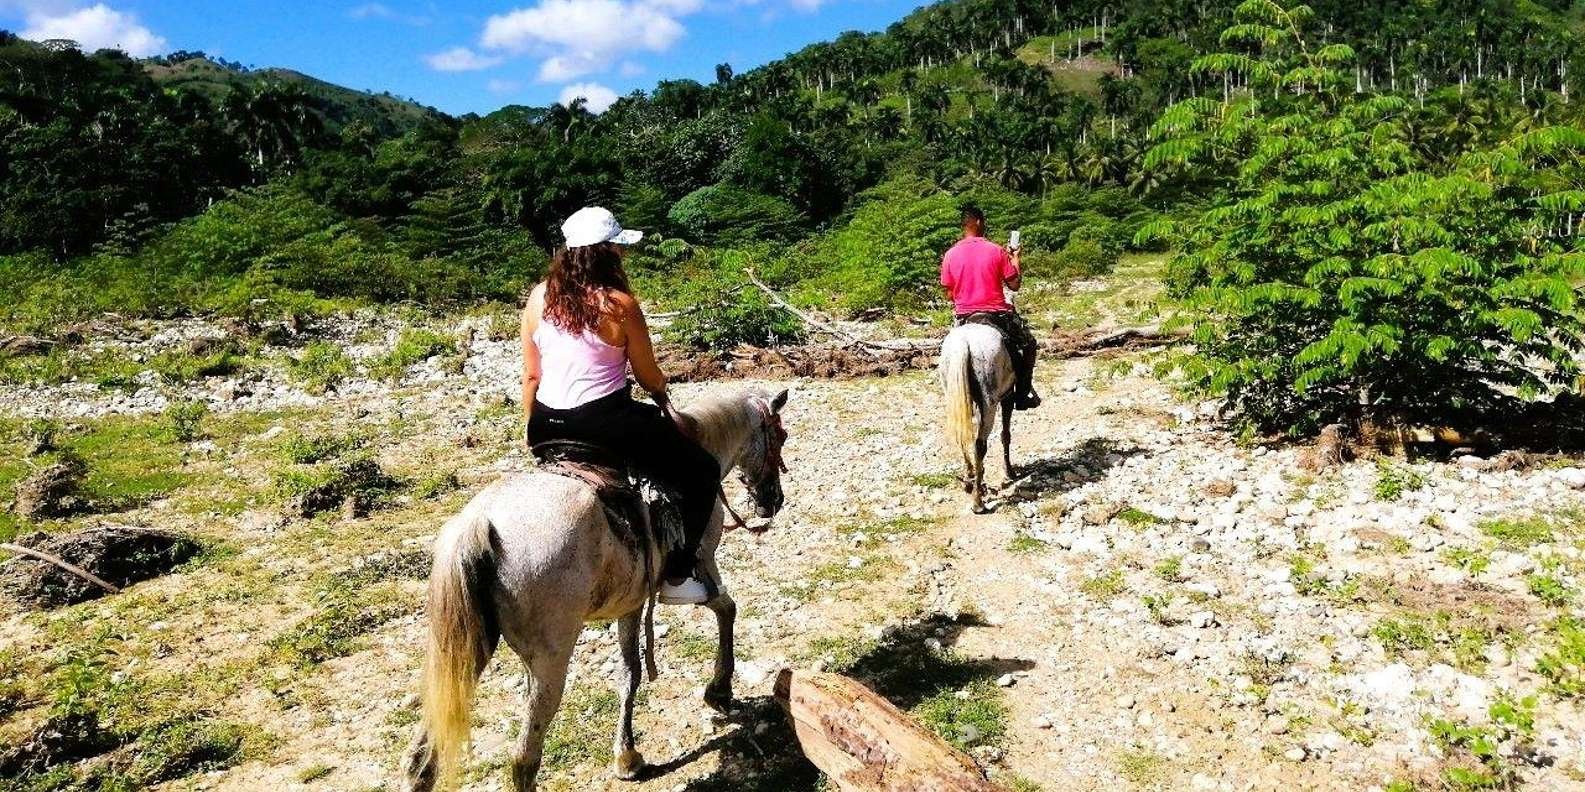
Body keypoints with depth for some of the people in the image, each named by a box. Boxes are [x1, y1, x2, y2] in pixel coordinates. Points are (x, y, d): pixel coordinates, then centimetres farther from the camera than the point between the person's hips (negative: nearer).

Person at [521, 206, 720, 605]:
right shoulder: (620, 305, -12)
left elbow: (530, 375, 9)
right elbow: (649, 376, -1)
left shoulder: (538, 298, 3)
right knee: (703, 472, 9)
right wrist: (665, 402, 21)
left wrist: (532, 431, 22)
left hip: (546, 426, 7)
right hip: (604, 425, -6)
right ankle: (676, 576, 11)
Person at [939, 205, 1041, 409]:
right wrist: (1015, 260, 11)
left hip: (963, 316, 2)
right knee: (1028, 344, 21)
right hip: (996, 314, -2)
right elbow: (1014, 285, -4)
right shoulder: (996, 250, -9)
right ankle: (1023, 394, 19)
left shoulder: (950, 255, -3)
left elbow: (950, 294, 1)